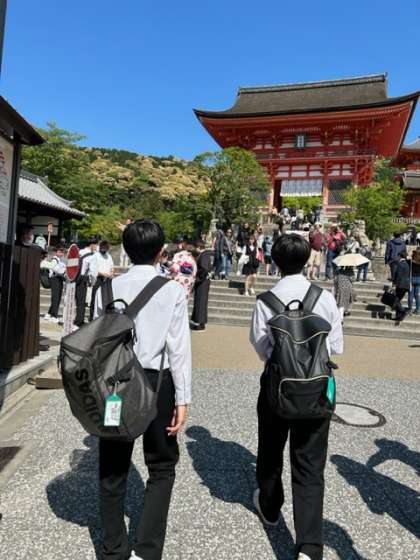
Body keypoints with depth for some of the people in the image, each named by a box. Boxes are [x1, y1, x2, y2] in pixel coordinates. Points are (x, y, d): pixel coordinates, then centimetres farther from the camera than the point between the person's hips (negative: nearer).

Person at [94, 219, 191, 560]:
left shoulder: (109, 288, 0)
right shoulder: (173, 291, -8)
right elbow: (179, 348, -9)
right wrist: (182, 399, -4)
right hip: (155, 383, -3)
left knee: (112, 469, 17)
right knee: (162, 468, 16)